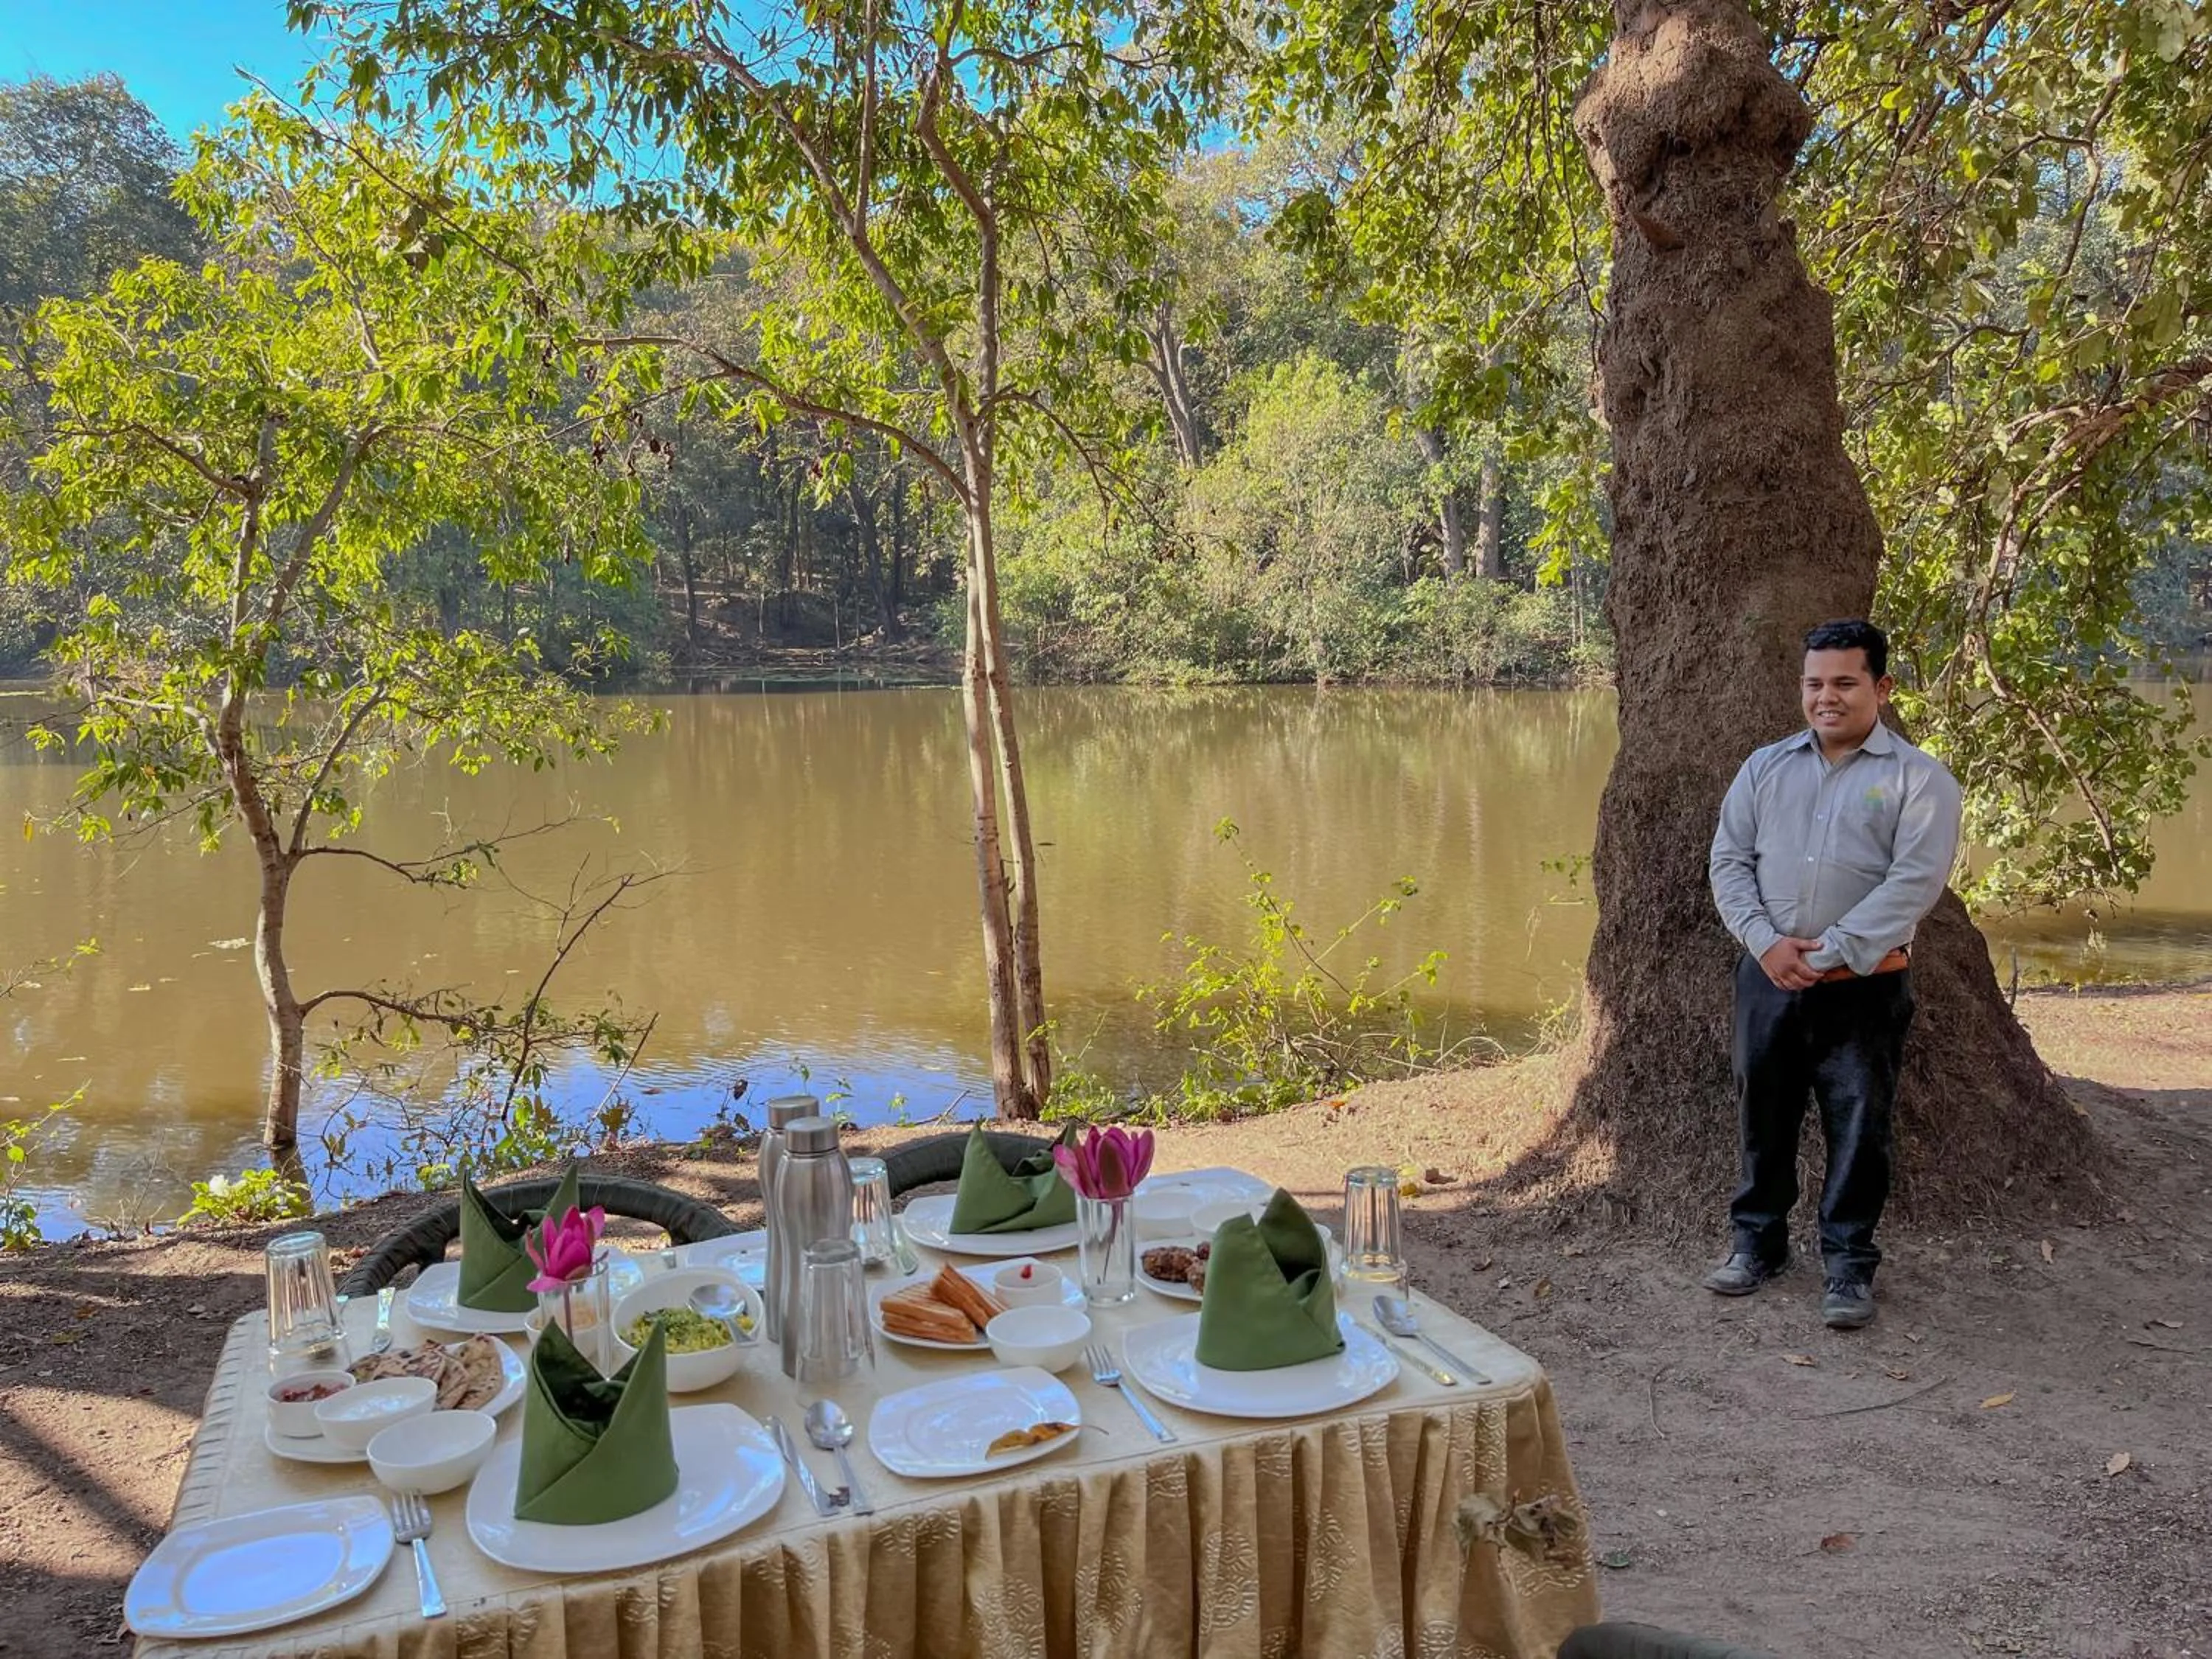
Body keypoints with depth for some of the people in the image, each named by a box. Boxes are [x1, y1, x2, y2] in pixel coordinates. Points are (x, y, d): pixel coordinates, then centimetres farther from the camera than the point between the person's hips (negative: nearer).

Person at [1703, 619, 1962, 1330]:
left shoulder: (1918, 778, -2)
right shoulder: (1766, 767, 10)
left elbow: (1915, 881, -12)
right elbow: (1729, 859, 5)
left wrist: (1831, 952, -18)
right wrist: (1767, 942, -11)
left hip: (1863, 987, -3)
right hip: (1767, 976, 4)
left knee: (1857, 1130, 3)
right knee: (1762, 1114, 11)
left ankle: (1849, 1266, 17)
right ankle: (1757, 1241, 27)